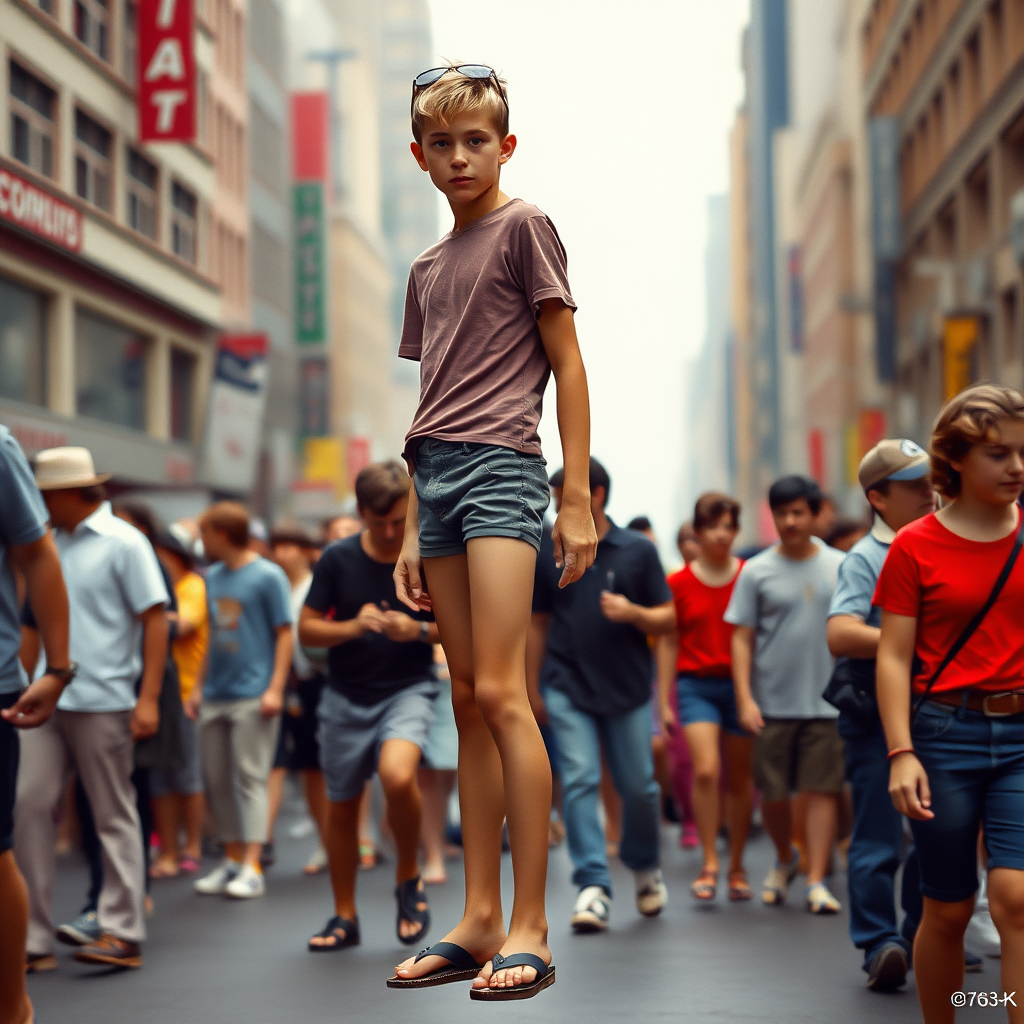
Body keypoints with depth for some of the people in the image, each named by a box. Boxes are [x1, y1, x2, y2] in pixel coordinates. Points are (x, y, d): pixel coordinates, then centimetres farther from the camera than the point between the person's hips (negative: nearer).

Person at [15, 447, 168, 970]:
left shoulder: (123, 543, -4)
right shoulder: (55, 545, 13)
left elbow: (155, 620, -7)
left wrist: (148, 698, -13)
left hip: (103, 703, -6)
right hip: (49, 701, 6)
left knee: (114, 817, 2)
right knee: (29, 806, 0)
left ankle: (122, 933, 8)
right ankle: (33, 937, 5)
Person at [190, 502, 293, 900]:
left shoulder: (268, 576, -6)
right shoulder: (213, 577, 13)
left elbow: (284, 634, -7)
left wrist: (275, 688, -14)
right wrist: (200, 686, 16)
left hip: (252, 698, -7)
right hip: (215, 698, 7)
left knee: (249, 778, -7)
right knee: (217, 780, 8)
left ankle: (252, 868, -7)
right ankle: (232, 859, 18)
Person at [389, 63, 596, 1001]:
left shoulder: (523, 228, 2)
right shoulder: (428, 269, 21)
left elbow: (567, 365, -2)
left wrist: (578, 500, -9)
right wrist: (413, 531, 17)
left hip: (500, 466, -7)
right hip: (437, 475, 7)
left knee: (500, 692, -14)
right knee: (467, 701, 6)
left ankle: (530, 930, -11)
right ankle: (478, 921, 9)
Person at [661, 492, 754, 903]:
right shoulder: (679, 583, 3)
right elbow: (670, 643, 7)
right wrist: (664, 702, 5)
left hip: (740, 684, 1)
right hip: (696, 684, -1)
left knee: (740, 779, 6)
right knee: (706, 770, -17)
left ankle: (736, 866, 20)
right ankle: (709, 864, -9)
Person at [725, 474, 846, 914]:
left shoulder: (840, 566, 5)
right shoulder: (756, 571, 1)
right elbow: (742, 639, 1)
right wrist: (744, 698, -7)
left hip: (827, 701, 0)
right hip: (773, 703, 0)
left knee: (823, 789, -2)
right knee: (773, 794, 5)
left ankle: (816, 880, 4)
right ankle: (785, 859, 31)